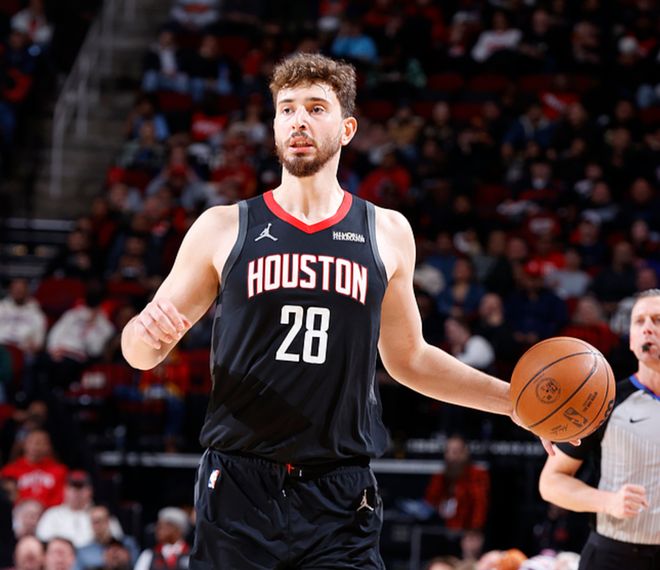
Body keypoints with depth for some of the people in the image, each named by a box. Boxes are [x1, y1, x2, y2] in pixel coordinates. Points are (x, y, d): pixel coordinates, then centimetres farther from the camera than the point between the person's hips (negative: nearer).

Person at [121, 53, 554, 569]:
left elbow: (408, 358, 21)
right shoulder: (223, 229, 4)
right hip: (239, 492, 0)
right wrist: (148, 333, -16)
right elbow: (141, 352, 8)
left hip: (340, 505, 0)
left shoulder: (387, 233, 8)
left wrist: (514, 400, 14)